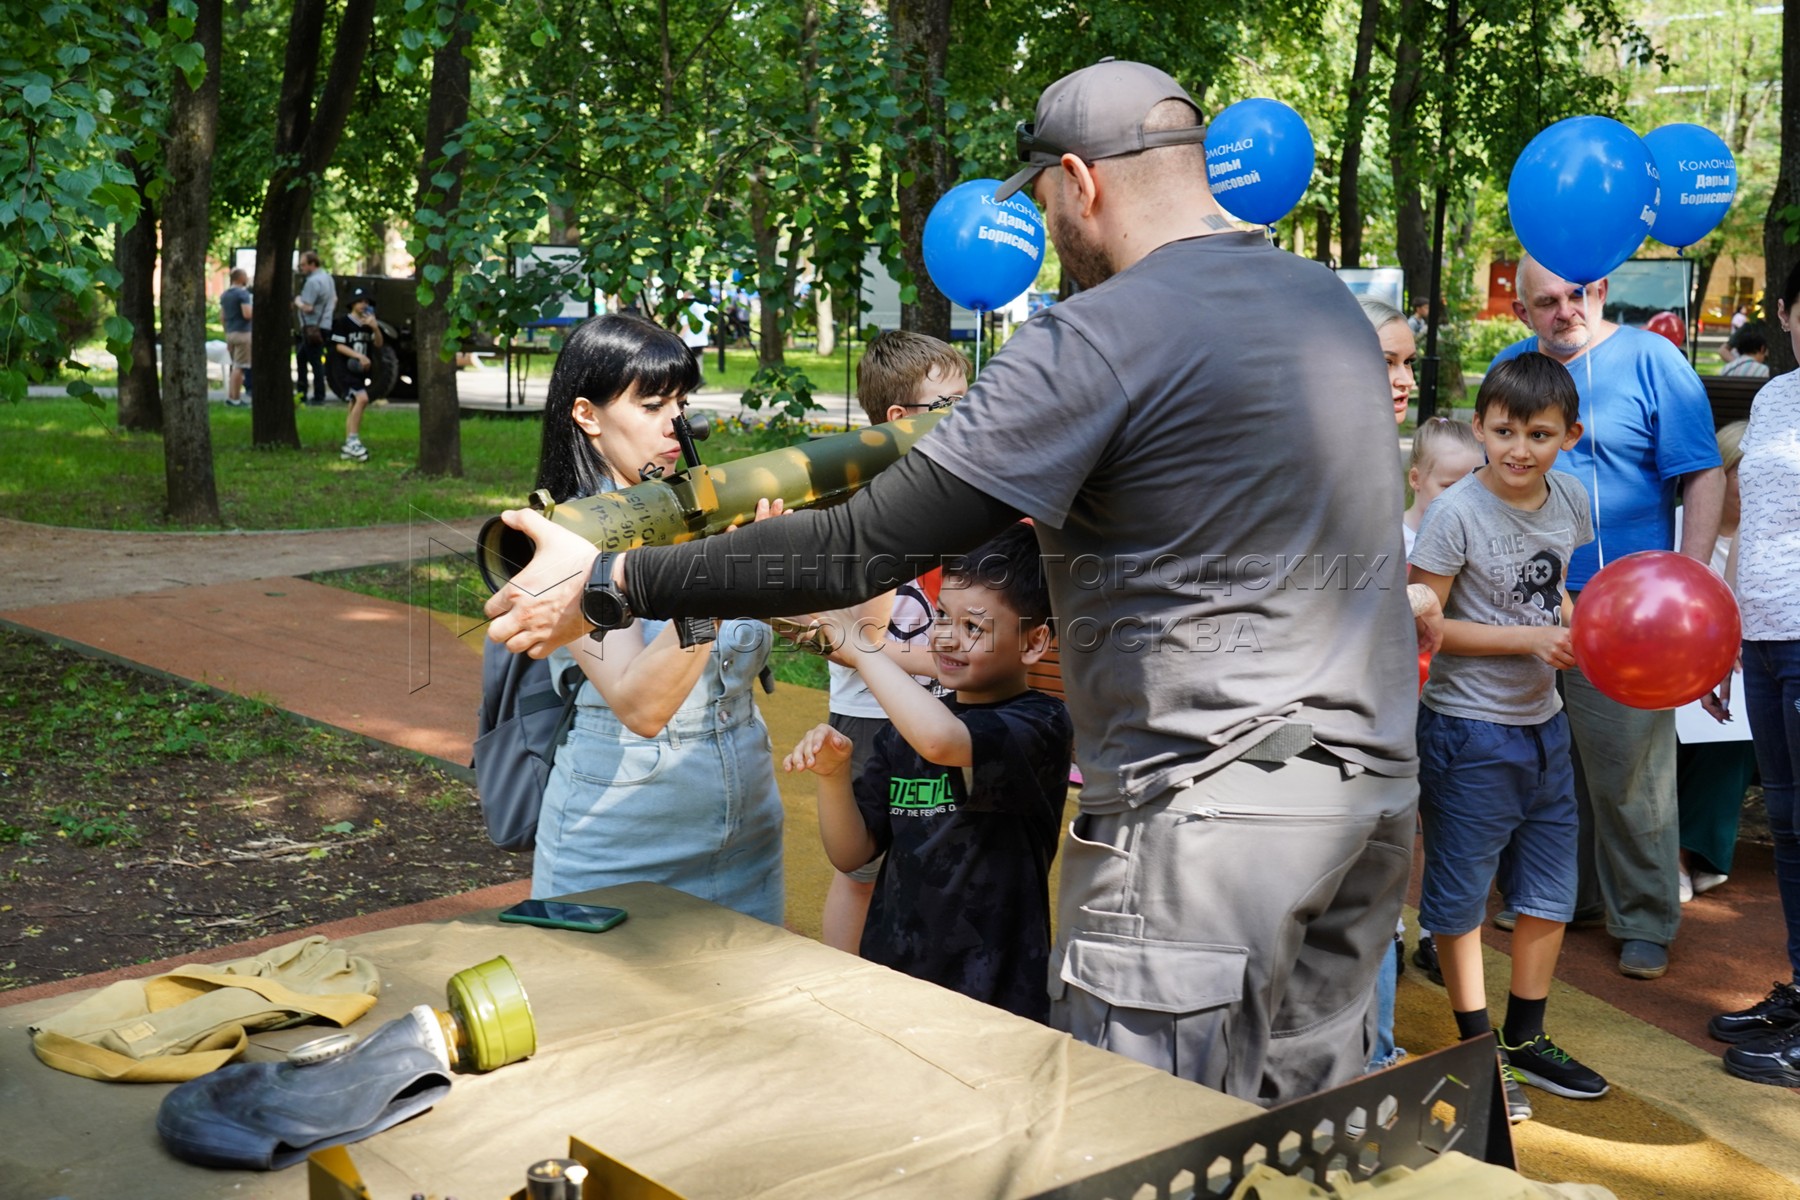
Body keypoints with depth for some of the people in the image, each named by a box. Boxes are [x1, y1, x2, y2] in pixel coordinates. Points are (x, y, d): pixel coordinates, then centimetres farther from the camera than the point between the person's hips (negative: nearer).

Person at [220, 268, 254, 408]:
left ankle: (230, 396, 17)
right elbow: (247, 314, -20)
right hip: (242, 333, -9)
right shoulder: (243, 293, -12)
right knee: (240, 367, -6)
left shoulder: (224, 294, 13)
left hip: (230, 333, 9)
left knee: (234, 365, 17)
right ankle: (235, 399, -7)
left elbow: (222, 317, 16)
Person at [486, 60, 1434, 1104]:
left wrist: (607, 584, -11)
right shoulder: (1332, 300, 11)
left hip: (1209, 806, -8)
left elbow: (865, 551, -18)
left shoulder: (1100, 338, -14)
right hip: (1374, 780, 9)